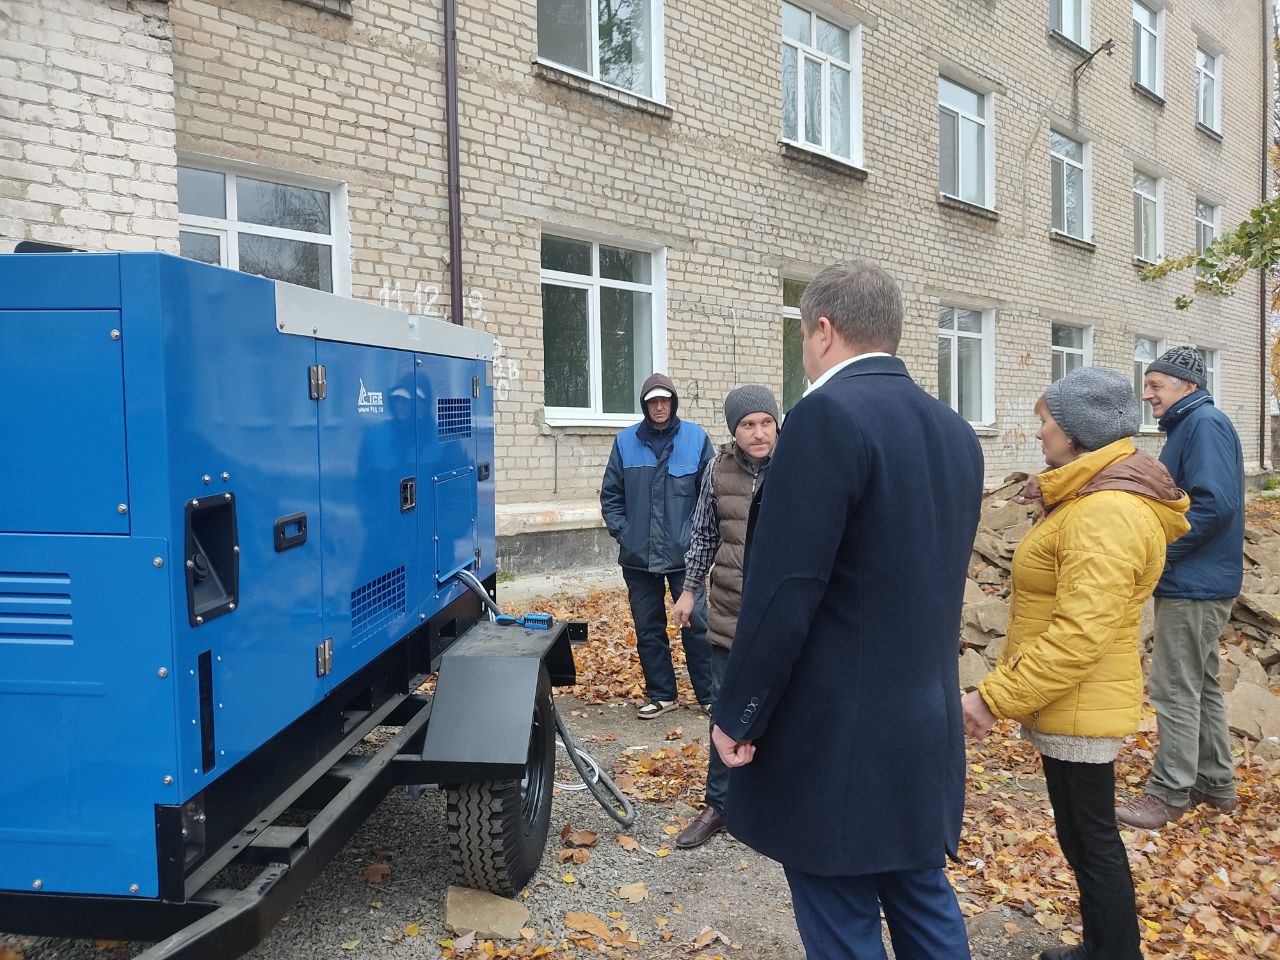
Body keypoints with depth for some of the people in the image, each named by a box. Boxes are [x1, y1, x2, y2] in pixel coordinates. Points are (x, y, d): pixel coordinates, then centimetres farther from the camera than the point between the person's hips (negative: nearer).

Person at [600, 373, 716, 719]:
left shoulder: (696, 438, 0)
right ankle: (661, 695, 25)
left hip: (684, 553, -2)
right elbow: (610, 495, 9)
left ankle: (709, 693, 17)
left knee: (697, 624, 0)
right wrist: (622, 532, -1)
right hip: (638, 556, 2)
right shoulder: (626, 441, 4)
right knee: (648, 630, 11)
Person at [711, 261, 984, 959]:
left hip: (837, 737, -8)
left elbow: (784, 591, -21)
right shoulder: (955, 430, 8)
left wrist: (737, 716, -10)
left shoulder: (829, 414, -18)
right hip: (928, 725, 8)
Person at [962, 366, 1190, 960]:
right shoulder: (1094, 496, 11)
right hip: (1072, 705, 10)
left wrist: (995, 697, -25)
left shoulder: (1105, 515, -23)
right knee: (1086, 836, 21)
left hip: (1077, 708, -10)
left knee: (1091, 841, 5)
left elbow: (1080, 634, -29)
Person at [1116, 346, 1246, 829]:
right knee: (1201, 684, 18)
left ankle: (1170, 793, 9)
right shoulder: (1188, 427, 15)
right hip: (1199, 583, 10)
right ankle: (1216, 783, 30)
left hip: (1193, 587, -10)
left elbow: (1216, 503, -26)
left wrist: (1158, 553, -19)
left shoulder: (1204, 423, -16)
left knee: (1175, 690, -2)